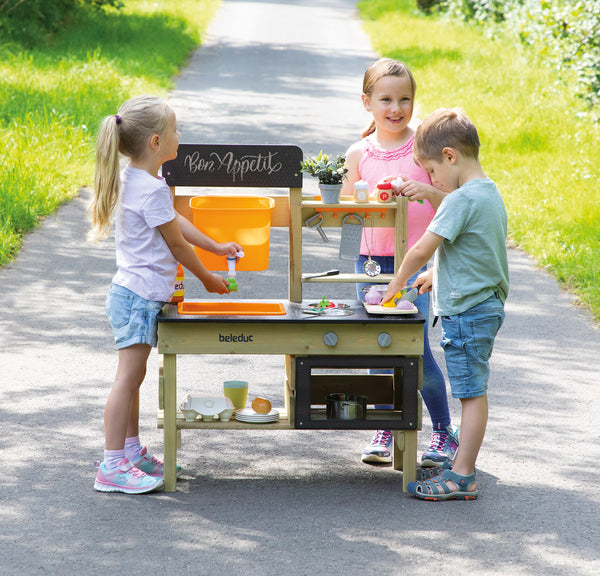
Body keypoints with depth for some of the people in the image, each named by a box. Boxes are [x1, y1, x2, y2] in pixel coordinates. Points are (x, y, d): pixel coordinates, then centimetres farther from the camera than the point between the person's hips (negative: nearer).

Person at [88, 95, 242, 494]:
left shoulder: (135, 180, 12)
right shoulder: (152, 189, -19)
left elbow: (176, 221, 22)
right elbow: (176, 243, -11)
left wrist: (216, 247, 23)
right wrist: (207, 278, 2)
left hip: (134, 293, 11)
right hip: (140, 295, -11)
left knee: (133, 377, 16)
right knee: (129, 377, -10)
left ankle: (132, 453, 25)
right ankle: (112, 468, -10)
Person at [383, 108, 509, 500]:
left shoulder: (462, 200, -18)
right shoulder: (491, 195, 12)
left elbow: (423, 249, -19)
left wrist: (399, 282, -5)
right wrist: (438, 276, 23)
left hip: (466, 312, -9)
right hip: (487, 305, 9)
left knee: (472, 392, -6)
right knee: (473, 391, 13)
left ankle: (462, 477, -2)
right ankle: (464, 465, 20)